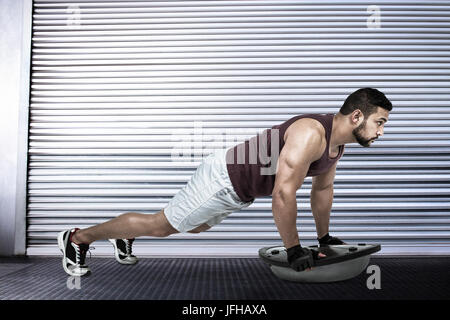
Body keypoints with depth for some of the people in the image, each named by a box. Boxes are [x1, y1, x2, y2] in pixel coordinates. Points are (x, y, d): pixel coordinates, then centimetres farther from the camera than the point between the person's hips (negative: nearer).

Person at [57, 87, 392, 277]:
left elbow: (323, 188, 17)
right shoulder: (310, 133, -29)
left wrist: (324, 237, 21)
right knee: (159, 225, 1)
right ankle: (77, 238, 19)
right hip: (222, 178, -10)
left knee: (196, 226, 27)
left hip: (238, 192, 10)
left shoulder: (337, 143, 4)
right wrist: (294, 250, -24)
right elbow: (283, 193, -33)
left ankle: (124, 238, 46)